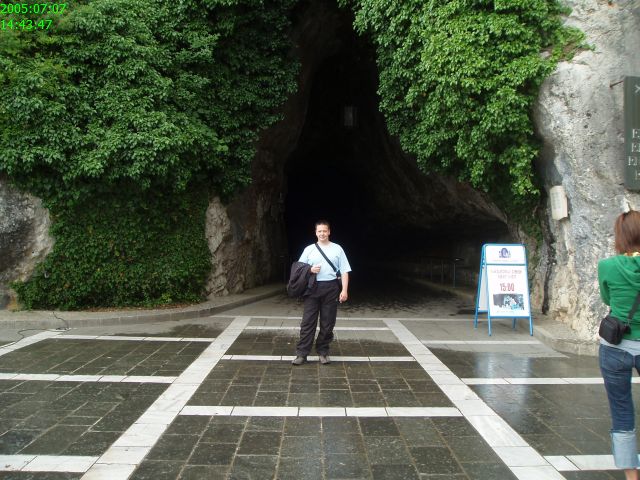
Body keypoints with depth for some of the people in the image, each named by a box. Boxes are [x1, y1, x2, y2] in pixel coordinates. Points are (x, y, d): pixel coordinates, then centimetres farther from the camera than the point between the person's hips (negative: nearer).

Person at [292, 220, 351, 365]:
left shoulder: (337, 249, 8)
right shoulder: (309, 249, 11)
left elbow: (344, 271, 4)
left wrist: (344, 290, -6)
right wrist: (310, 270, -7)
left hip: (331, 288, 0)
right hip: (313, 288, 0)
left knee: (327, 323, 5)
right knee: (307, 322, -2)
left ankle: (323, 351, 18)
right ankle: (301, 353, 1)